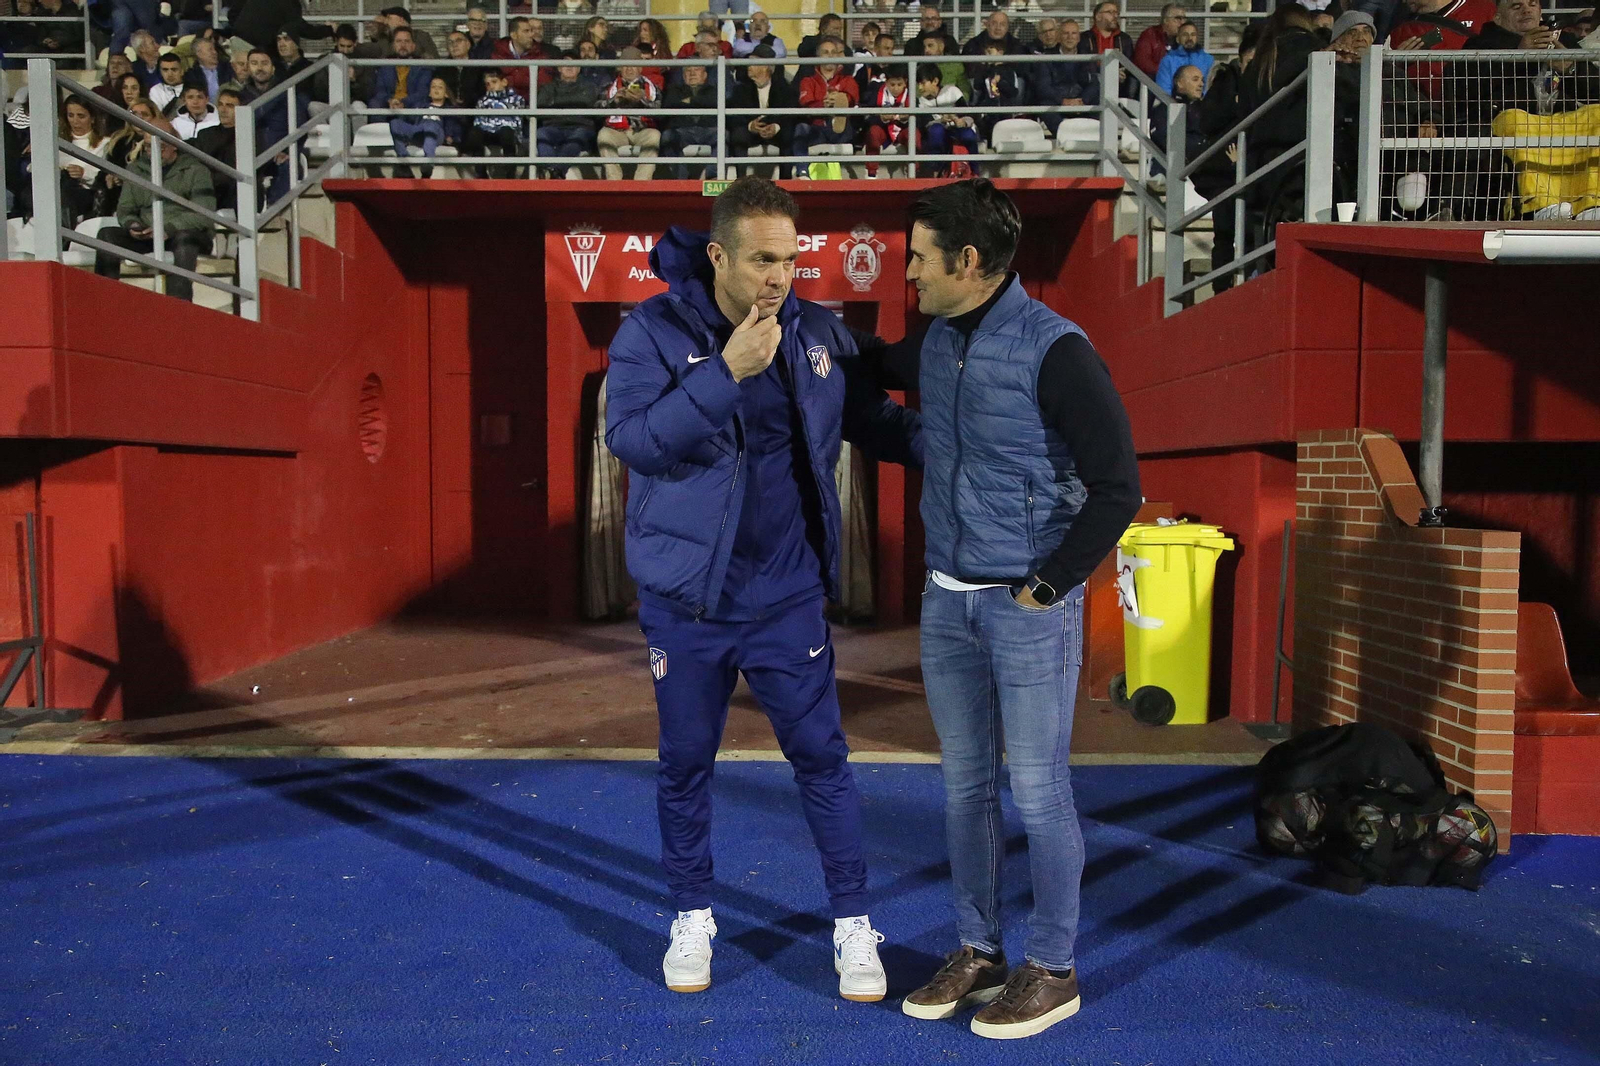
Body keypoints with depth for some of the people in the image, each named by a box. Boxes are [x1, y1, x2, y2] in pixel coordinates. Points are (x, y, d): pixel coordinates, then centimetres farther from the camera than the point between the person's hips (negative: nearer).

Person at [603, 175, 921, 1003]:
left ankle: (853, 924, 24)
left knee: (822, 758, 7)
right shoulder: (655, 330, -9)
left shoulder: (819, 332, -1)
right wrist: (726, 371, -29)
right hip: (684, 600, -1)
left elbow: (877, 422, 7)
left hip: (789, 598, 1)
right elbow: (630, 438, -21)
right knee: (686, 765, 14)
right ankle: (692, 918, 35)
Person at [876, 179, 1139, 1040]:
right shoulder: (934, 343, 5)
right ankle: (977, 952, 30)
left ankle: (1052, 970, 22)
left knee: (1037, 791, 3)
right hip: (947, 601, 7)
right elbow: (874, 371, 30)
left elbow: (1117, 489, -15)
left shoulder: (1053, 349, -16)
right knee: (965, 785, 14)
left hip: (1029, 607, -7)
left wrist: (1045, 588, -13)